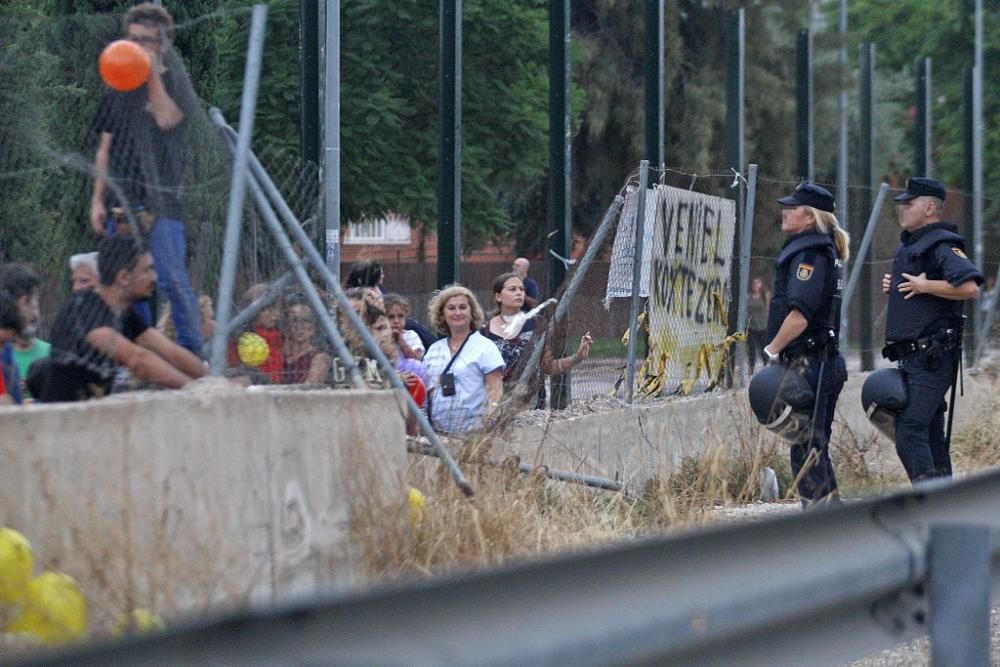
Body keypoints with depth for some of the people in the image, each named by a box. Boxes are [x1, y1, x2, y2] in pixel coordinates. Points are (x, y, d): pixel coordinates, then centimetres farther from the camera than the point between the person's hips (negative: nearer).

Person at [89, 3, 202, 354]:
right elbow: (105, 149, 16)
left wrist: (153, 74, -14)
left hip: (160, 199, -5)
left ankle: (191, 351, -7)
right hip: (122, 200, 5)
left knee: (172, 281, -11)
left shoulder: (176, 82, 3)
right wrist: (98, 199, 9)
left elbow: (166, 118, -18)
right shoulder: (118, 88, 15)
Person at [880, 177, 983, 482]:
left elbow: (970, 288, -26)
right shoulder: (908, 245, 20)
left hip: (931, 357, -10)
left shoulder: (943, 245, -12)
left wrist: (924, 286, -19)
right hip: (912, 356, 10)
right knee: (931, 436, 12)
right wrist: (893, 285, 14)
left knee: (909, 433, -17)